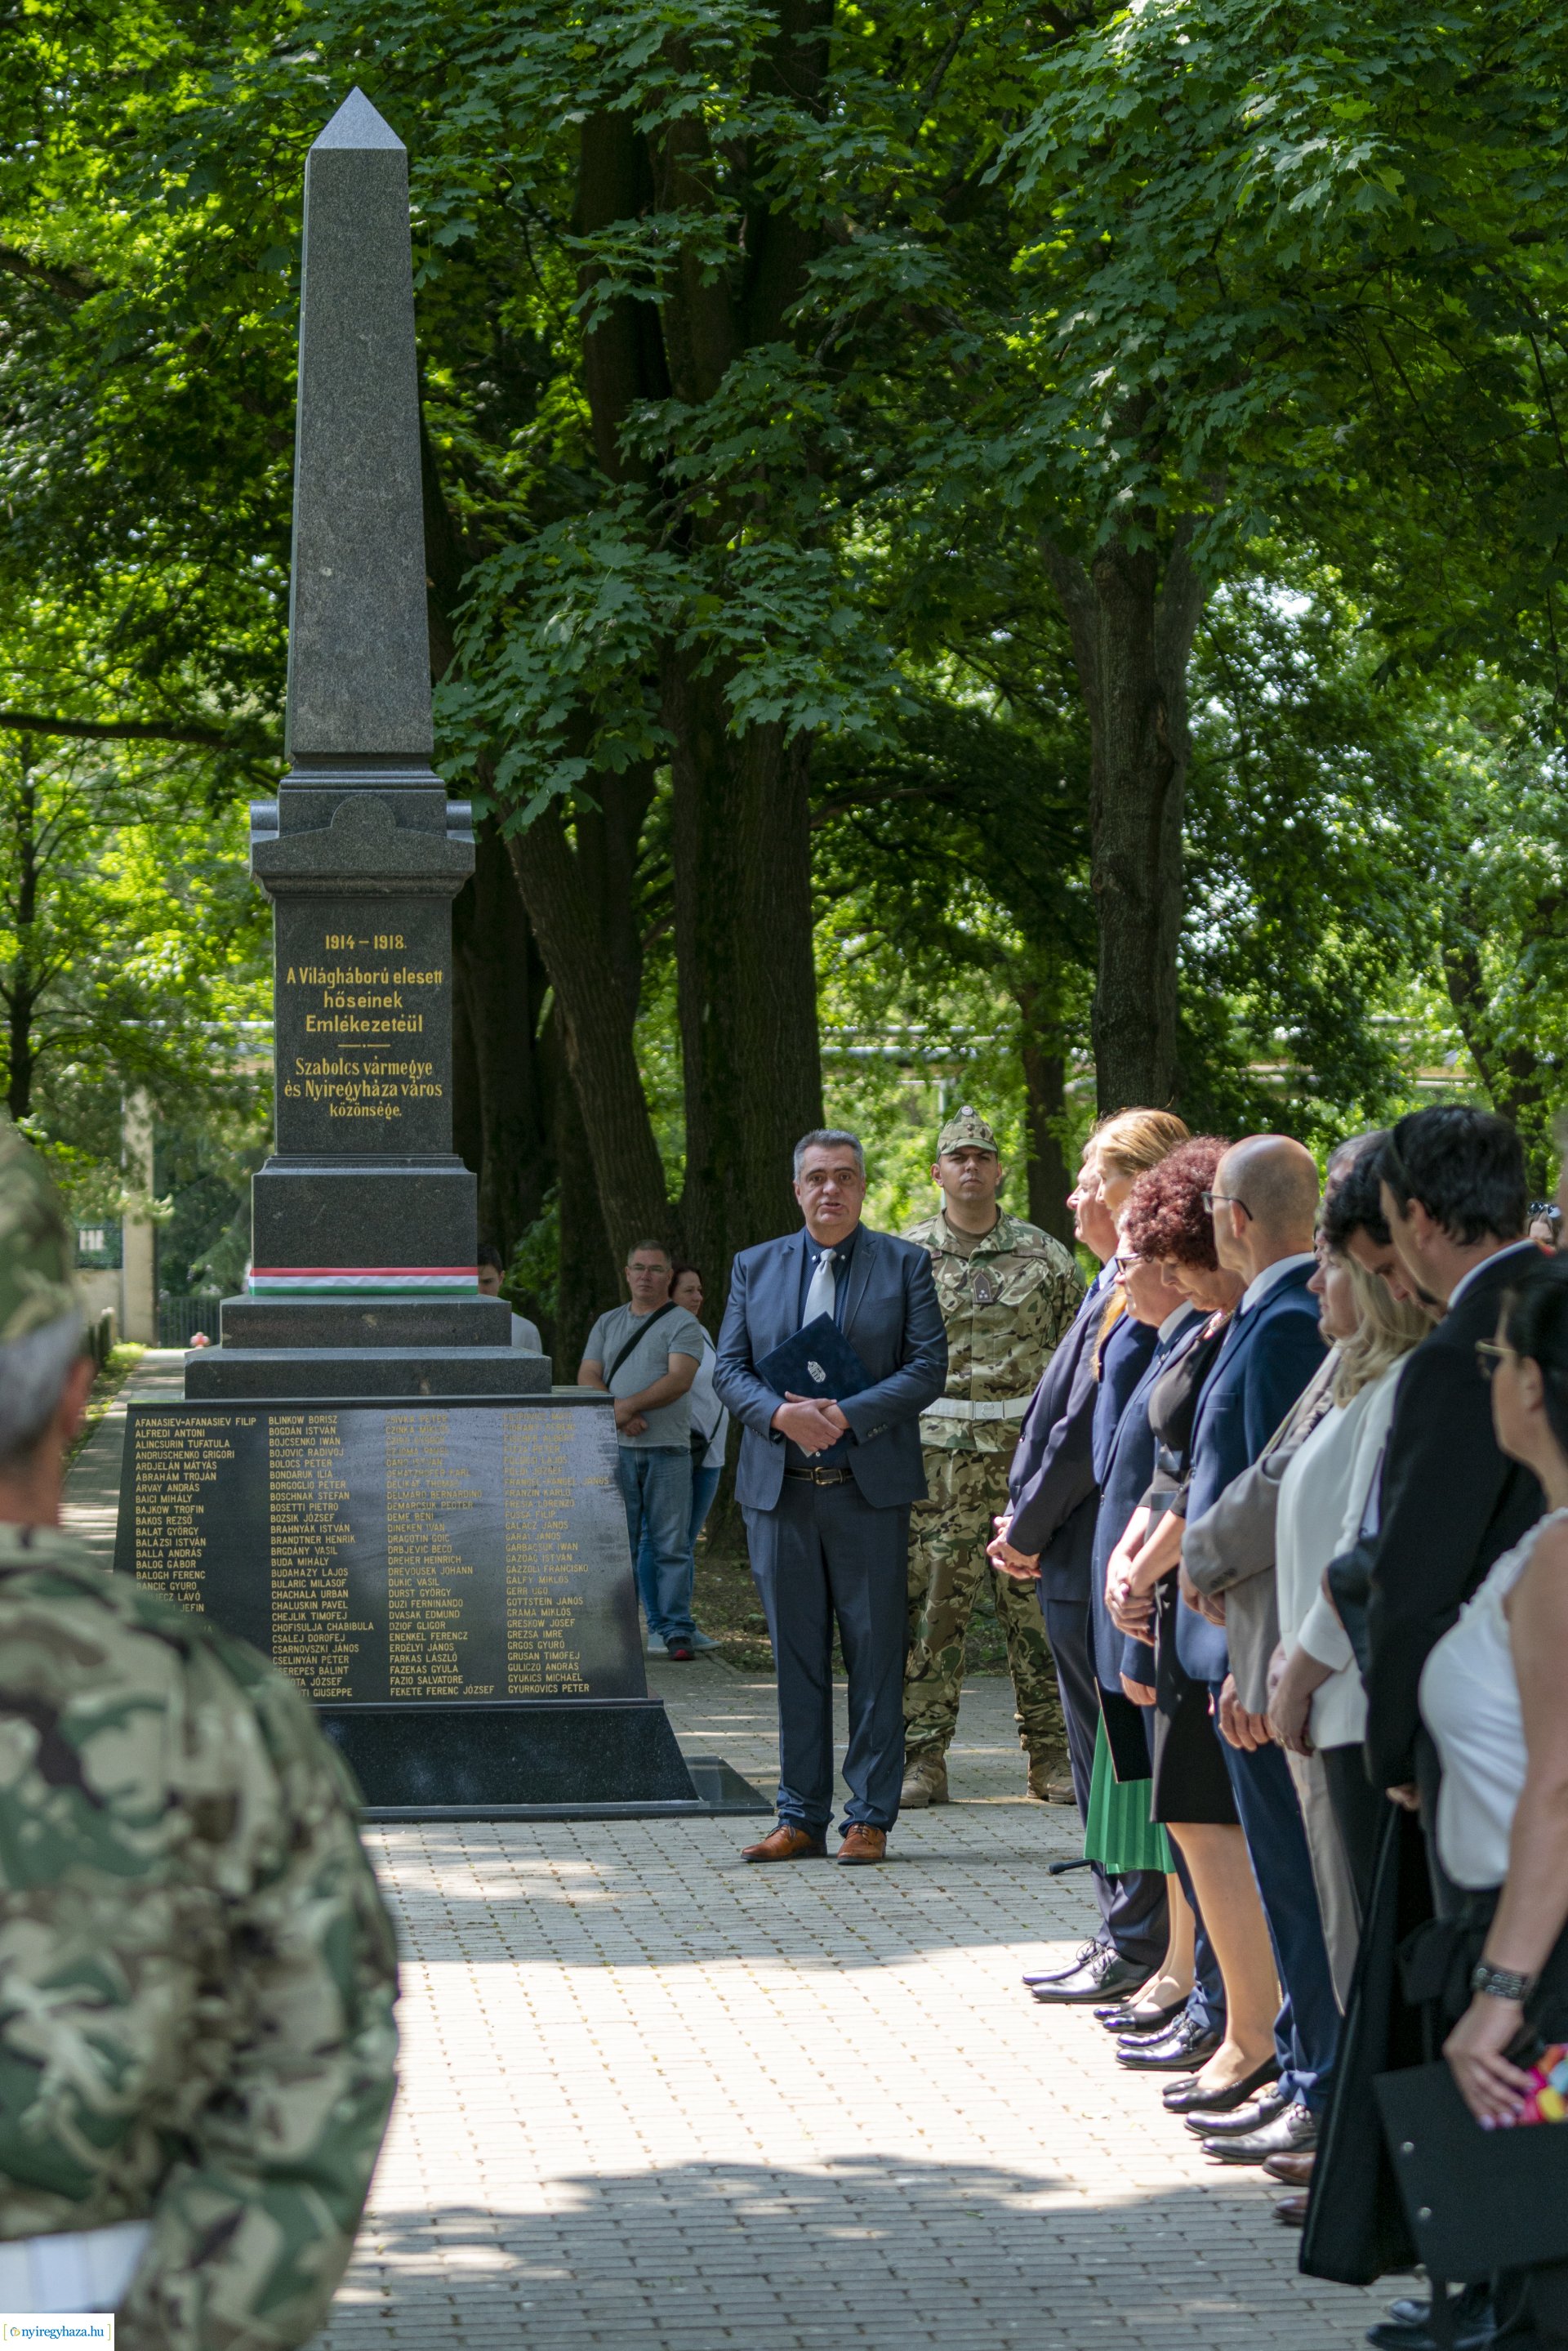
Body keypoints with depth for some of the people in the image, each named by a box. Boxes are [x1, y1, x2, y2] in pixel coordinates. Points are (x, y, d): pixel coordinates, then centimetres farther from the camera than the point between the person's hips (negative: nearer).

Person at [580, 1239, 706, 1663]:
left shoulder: (683, 1324, 3)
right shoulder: (608, 1324, 18)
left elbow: (679, 1380, -10)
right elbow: (587, 1378, 8)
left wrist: (628, 1406, -14)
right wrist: (618, 1413, -9)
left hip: (668, 1449, -4)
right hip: (617, 1449, 4)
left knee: (671, 1545, -5)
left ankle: (676, 1630, -3)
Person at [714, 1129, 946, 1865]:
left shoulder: (904, 1265, 5)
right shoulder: (754, 1267, 13)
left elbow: (928, 1367, -3)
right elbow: (728, 1370, 7)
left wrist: (848, 1415, -15)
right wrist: (782, 1413, -13)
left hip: (869, 1490, -2)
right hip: (779, 1490, 2)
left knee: (874, 1655, -1)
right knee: (795, 1656, 6)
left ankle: (869, 1818, 4)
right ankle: (801, 1817, 11)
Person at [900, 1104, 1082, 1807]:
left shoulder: (1043, 1254, 8)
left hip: (1027, 1452, 0)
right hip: (936, 1454, 0)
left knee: (1038, 1604, 0)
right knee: (929, 1604, -3)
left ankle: (1049, 1755, 6)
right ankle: (923, 1757, 2)